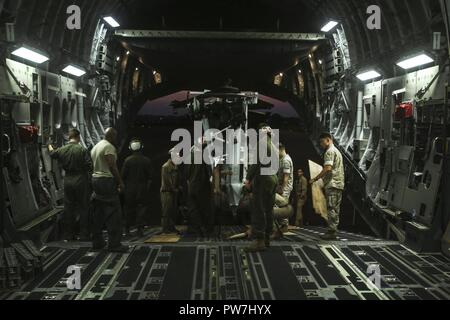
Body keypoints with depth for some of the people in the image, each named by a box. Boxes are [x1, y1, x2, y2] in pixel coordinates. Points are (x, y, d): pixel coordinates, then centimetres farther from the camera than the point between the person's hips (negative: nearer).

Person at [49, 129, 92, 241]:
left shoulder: (62, 150, 1)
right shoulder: (82, 150, -13)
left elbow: (52, 154, 23)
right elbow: (90, 166, -17)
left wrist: (50, 147, 45)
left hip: (68, 180, 4)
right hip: (81, 180, -4)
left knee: (68, 208, 12)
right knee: (83, 208, 4)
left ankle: (68, 235, 19)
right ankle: (84, 235, 7)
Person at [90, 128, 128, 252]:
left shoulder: (95, 147, 19)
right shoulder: (109, 147, -10)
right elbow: (112, 166, -17)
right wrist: (120, 182, -12)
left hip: (95, 179, 10)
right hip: (107, 180, -10)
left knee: (98, 213, 13)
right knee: (113, 214, -7)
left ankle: (97, 242, 17)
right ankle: (114, 244, -8)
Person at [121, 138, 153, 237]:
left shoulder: (128, 160, -5)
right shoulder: (146, 160, -3)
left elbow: (123, 175, -4)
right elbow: (150, 176, -1)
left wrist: (123, 185, 9)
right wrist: (148, 186, 8)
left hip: (130, 188, 0)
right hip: (142, 189, 0)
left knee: (129, 208, 10)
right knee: (142, 207, 3)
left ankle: (128, 228, 15)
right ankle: (140, 227, -6)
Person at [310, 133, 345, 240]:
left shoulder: (330, 151, -8)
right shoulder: (337, 151, 24)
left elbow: (328, 168, -20)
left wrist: (315, 179, -14)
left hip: (332, 184, -10)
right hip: (339, 184, 10)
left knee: (331, 208, -10)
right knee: (335, 209, 9)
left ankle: (331, 232, -11)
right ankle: (334, 231, 12)